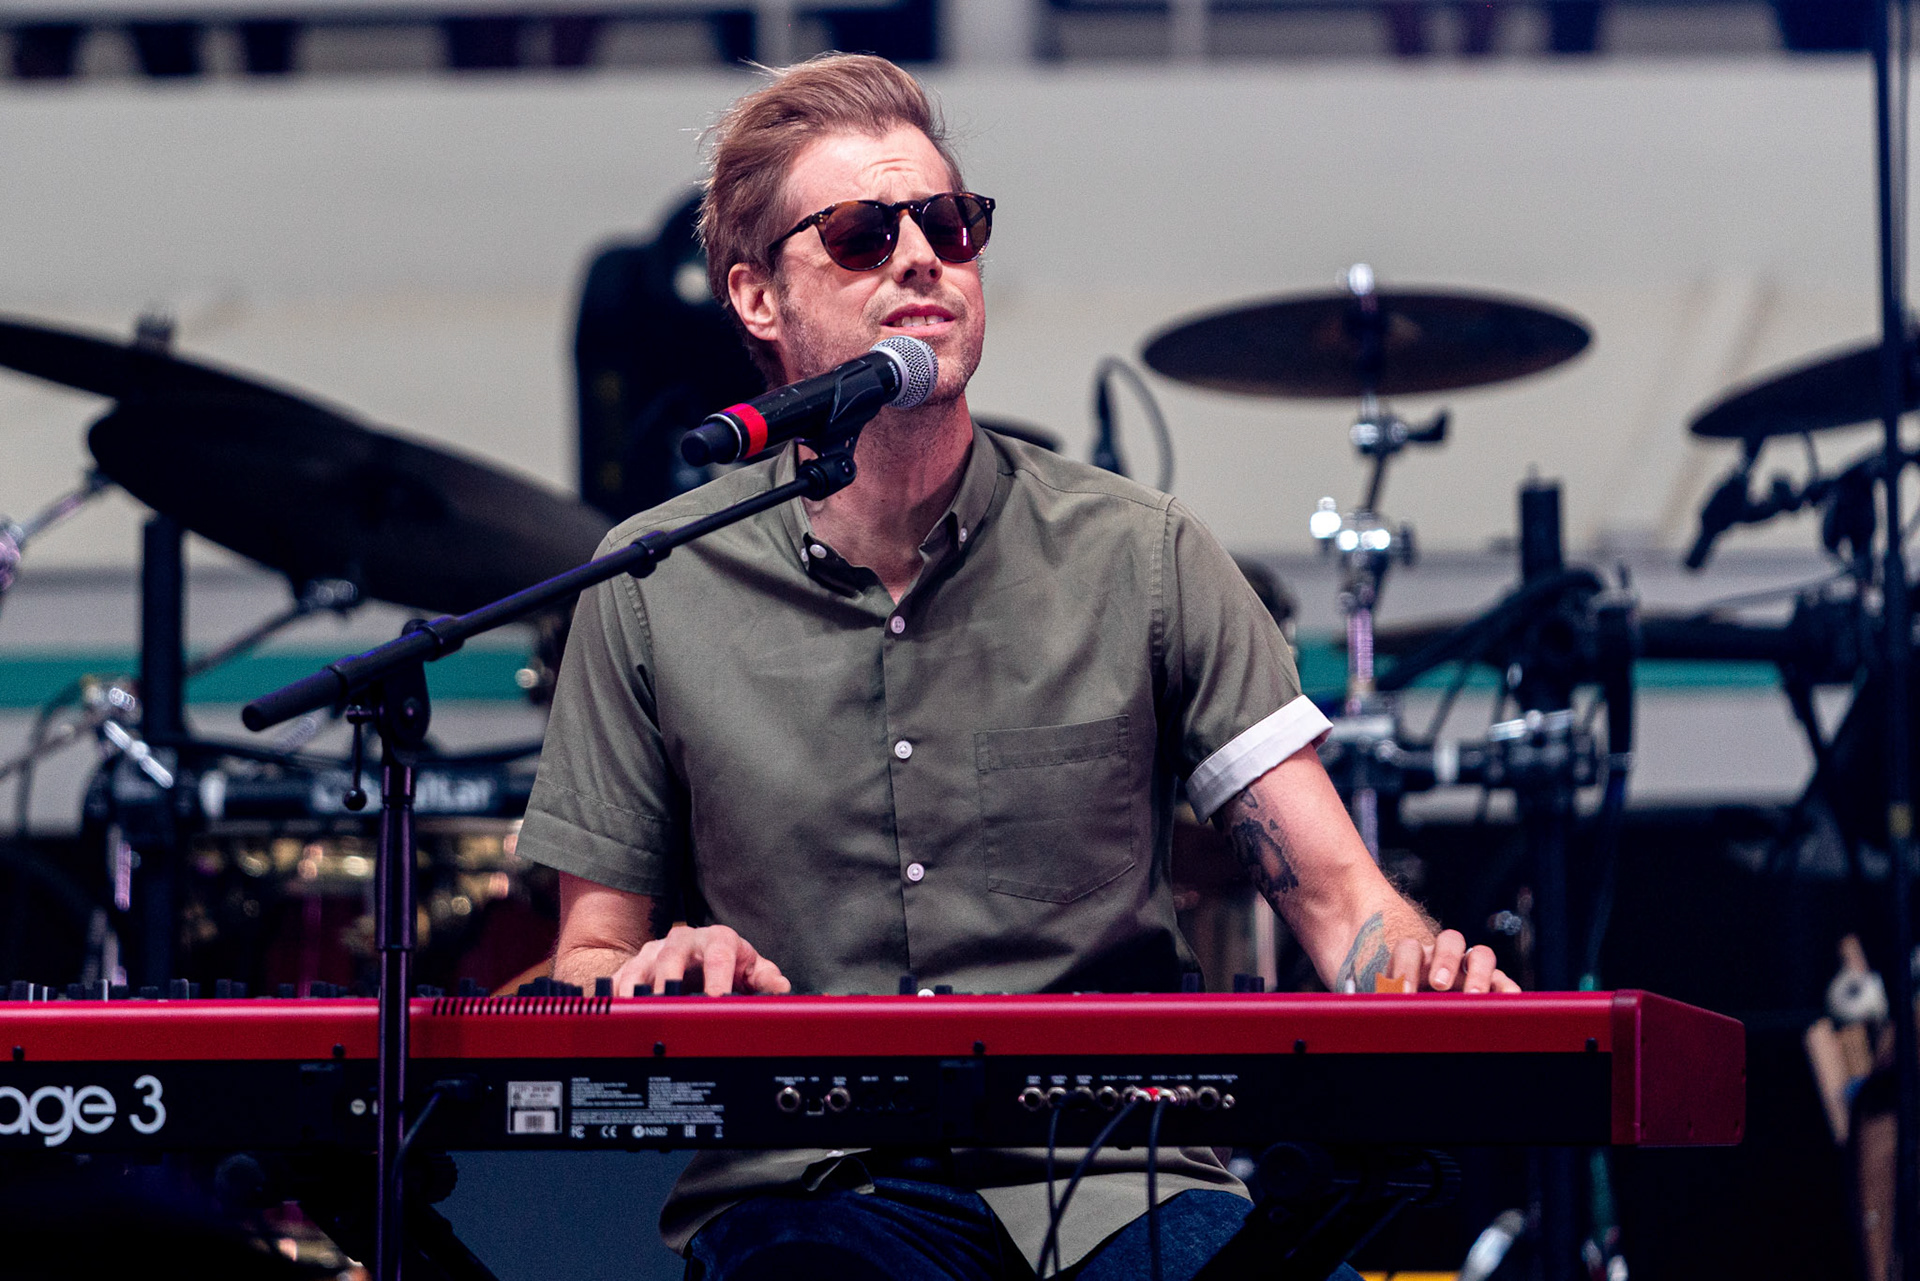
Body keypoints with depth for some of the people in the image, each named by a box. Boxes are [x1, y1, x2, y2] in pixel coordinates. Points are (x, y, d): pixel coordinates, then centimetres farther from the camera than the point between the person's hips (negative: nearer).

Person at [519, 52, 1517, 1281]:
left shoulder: (1141, 558, 8)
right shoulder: (656, 591, 7)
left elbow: (1334, 890, 4)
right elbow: (593, 955, 12)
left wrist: (1417, 971, -20)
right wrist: (662, 985, -13)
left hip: (1116, 1178, 2)